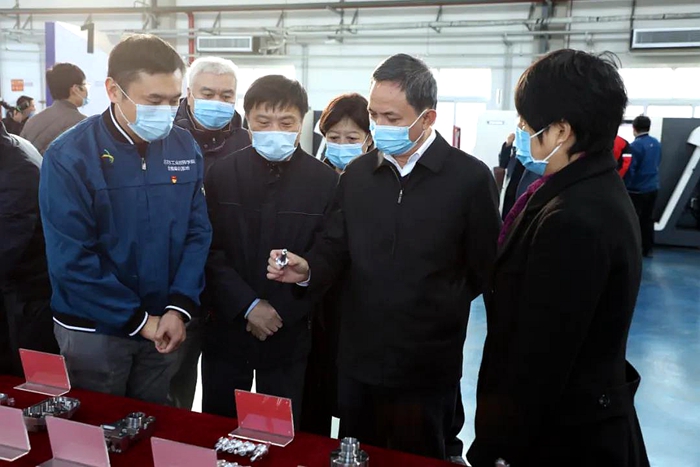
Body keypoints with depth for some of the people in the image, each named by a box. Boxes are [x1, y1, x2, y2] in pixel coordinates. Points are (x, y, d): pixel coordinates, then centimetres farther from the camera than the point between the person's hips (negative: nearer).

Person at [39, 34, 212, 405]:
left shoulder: (185, 148, -3)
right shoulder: (69, 156, -14)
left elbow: (198, 232, -2)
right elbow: (71, 259, -16)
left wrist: (179, 308, -13)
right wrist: (138, 320, -14)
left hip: (162, 324, 3)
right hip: (94, 330, -3)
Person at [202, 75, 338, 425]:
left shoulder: (326, 181, -4)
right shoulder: (222, 174, 0)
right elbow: (210, 251, -3)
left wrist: (281, 312, -11)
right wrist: (248, 306, -13)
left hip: (289, 334, -1)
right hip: (226, 328, 1)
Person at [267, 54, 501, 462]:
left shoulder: (471, 178, -9)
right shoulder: (357, 174, 4)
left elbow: (485, 271, -6)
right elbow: (335, 249, 6)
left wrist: (435, 309, -8)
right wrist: (307, 270, -13)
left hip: (426, 368, -3)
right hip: (357, 361, 4)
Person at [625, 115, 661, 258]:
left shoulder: (635, 145, -19)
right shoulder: (657, 143, 5)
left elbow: (630, 168, -19)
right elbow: (657, 164, 16)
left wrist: (624, 186, -11)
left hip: (637, 189, -7)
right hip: (653, 187, 7)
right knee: (648, 219, 15)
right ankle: (648, 249, 21)